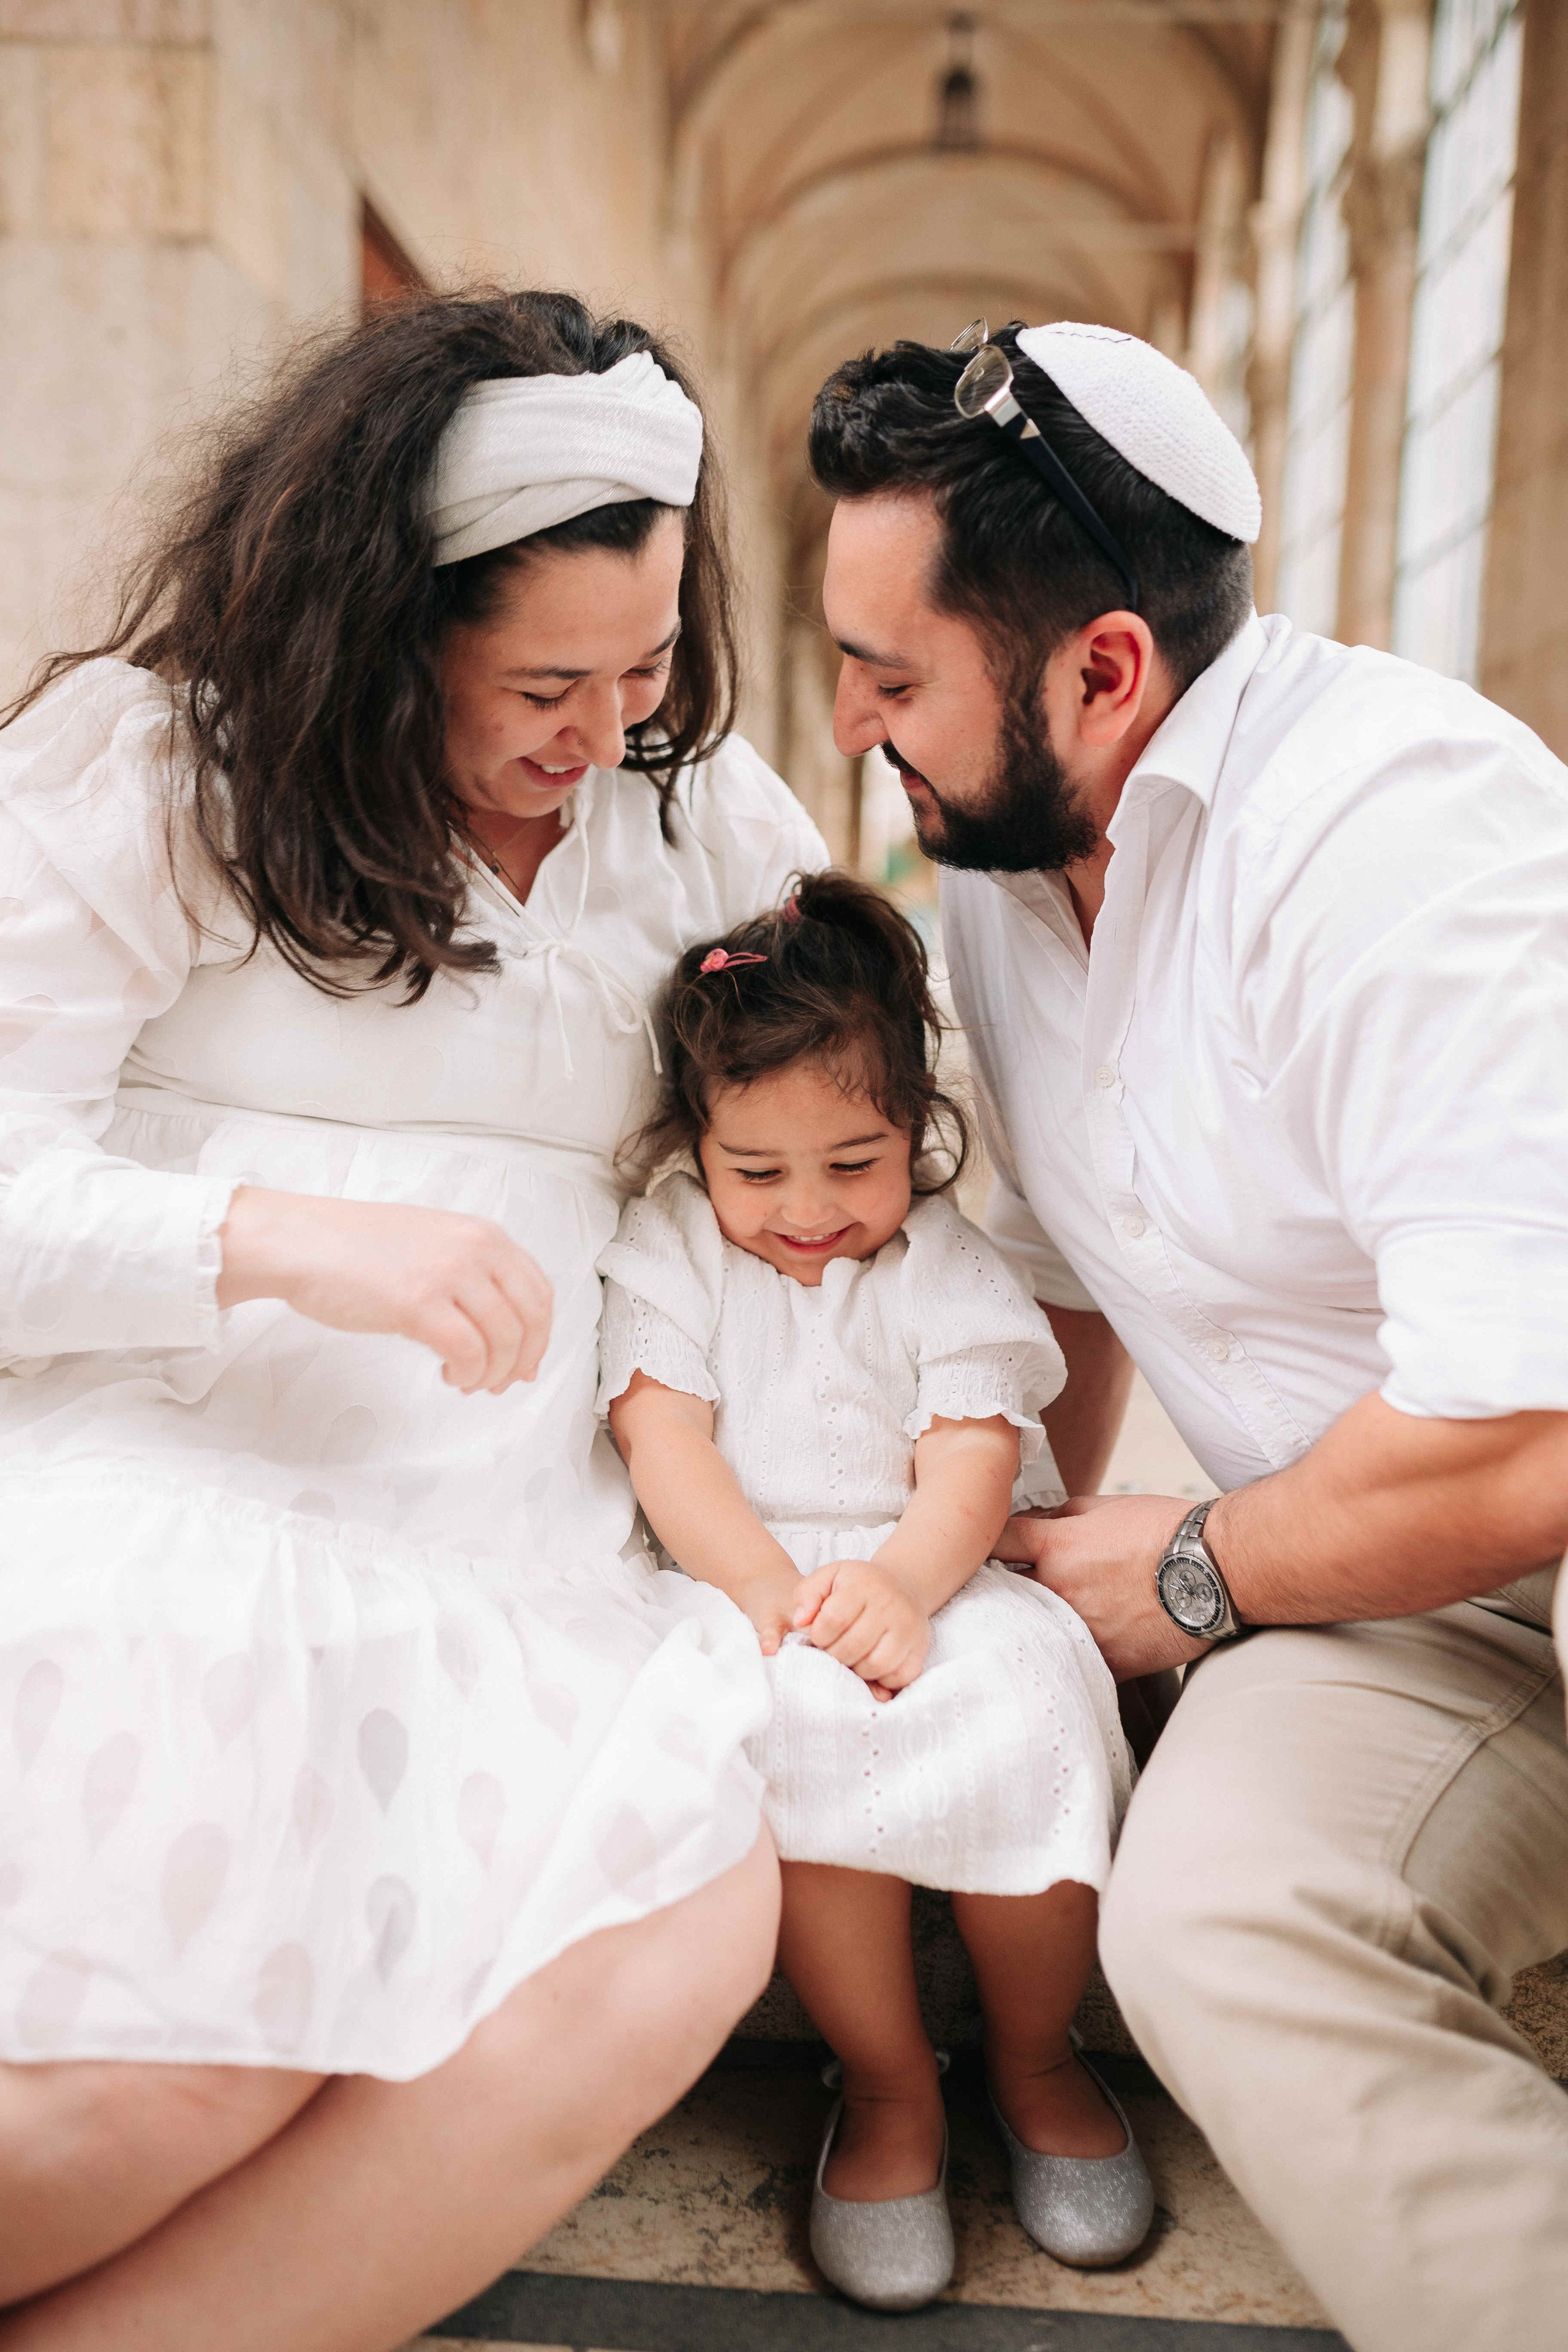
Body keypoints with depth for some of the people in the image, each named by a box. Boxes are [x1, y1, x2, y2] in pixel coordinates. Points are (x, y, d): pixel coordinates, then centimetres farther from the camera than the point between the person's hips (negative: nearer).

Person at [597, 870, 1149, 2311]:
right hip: (744, 1586, -1)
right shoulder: (670, 1250, 8)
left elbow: (974, 1453, -4)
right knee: (803, 1722, -34)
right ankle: (889, 2085, -10)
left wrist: (900, 1578, -27)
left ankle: (1035, 2058, 1)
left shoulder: (946, 1265, 8)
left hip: (931, 1580, 1)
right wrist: (767, 1585, -22)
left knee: (1032, 1702, -29)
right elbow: (662, 1432, -5)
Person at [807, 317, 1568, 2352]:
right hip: (1395, 1595, 6)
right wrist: (1024, 1553, 13)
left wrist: (1192, 1580, -11)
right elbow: (1068, 1262, 20)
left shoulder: (1393, 829, -23)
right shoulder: (1000, 866, 5)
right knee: (1210, 1921, -22)